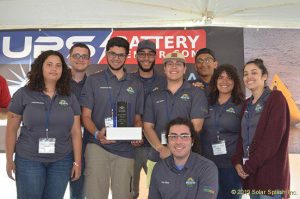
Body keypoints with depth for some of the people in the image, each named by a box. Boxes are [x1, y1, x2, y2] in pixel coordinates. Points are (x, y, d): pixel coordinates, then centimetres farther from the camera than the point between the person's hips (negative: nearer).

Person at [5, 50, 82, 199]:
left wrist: (77, 162, 1)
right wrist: (9, 159, 0)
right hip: (28, 160, -2)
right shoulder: (23, 94, -3)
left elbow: (76, 132, 3)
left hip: (62, 161, 2)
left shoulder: (70, 98, 4)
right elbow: (12, 129, 0)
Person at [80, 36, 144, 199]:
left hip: (125, 149, 2)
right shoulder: (93, 80, 6)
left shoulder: (136, 85, 13)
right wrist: (97, 134, -17)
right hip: (97, 146, -2)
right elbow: (86, 115, 2)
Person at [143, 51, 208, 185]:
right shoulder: (154, 97, 12)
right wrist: (161, 149, -12)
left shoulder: (196, 94, 2)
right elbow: (148, 127, 5)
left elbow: (196, 126, -7)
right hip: (156, 159, 3)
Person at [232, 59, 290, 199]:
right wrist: (237, 161, -3)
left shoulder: (276, 98, -7)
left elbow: (273, 137, -16)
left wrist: (249, 166, -15)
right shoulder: (247, 104, 14)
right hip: (251, 173, 7)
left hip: (270, 172, -6)